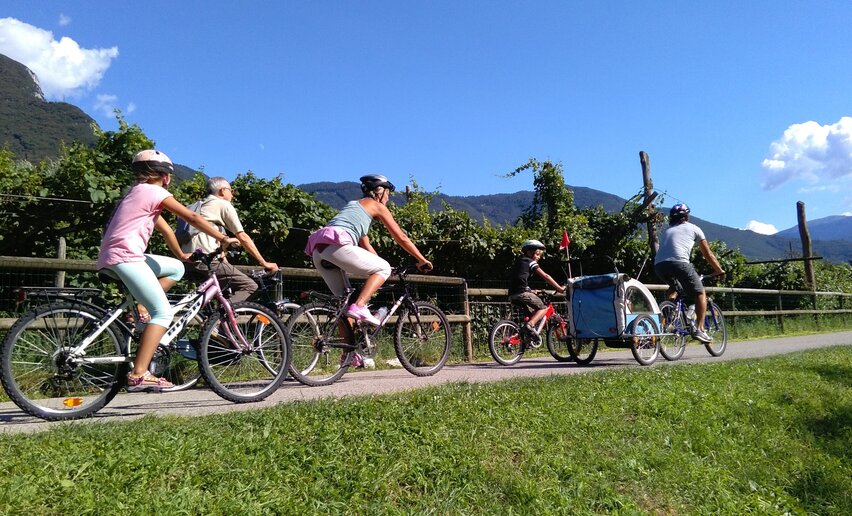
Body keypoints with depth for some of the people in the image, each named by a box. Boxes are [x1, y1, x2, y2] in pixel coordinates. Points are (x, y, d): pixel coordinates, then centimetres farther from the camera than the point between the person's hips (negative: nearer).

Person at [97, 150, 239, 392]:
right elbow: (192, 218, -7)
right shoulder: (155, 192, -3)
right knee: (163, 312, -13)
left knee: (176, 268, 18)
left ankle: (142, 308, 6)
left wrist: (181, 255, 34)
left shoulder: (139, 192, 25)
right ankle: (139, 375, -18)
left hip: (112, 256, 10)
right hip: (125, 256, -10)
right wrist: (224, 239, -2)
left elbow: (164, 229, 29)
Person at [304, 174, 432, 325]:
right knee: (384, 268, 2)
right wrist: (422, 260, 19)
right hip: (336, 246, -9)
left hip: (318, 250, 9)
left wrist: (378, 265, 41)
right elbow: (401, 238, 11)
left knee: (344, 298, 17)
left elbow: (365, 246, 38)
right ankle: (359, 307, -13)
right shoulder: (377, 206, 12)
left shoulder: (354, 205, 35)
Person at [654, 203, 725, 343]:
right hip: (679, 262, -4)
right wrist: (720, 271, 37)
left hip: (658, 265, 5)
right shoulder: (693, 228, 22)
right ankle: (699, 329, 3)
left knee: (673, 286, 34)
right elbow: (708, 254, 26)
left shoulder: (667, 230, 33)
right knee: (700, 293, 12)